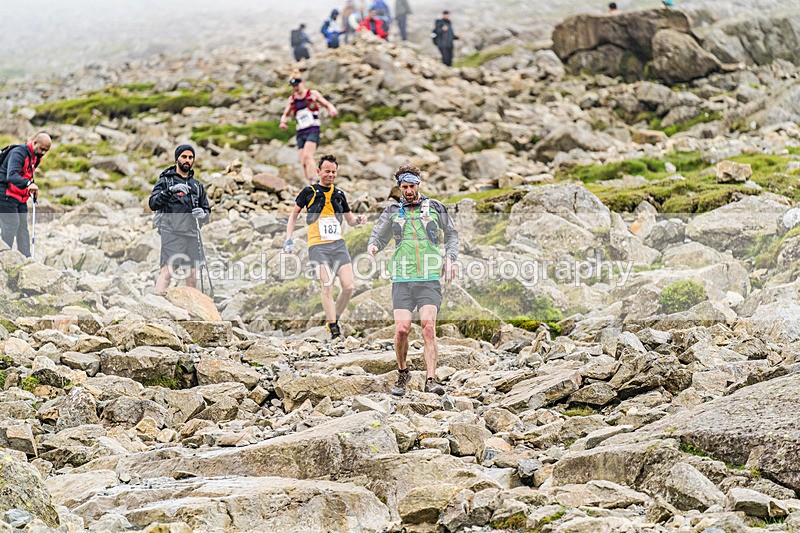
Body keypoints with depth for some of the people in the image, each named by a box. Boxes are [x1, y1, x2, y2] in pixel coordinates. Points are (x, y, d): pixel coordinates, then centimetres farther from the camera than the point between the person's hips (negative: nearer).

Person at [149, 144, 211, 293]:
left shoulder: (197, 185, 20)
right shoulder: (165, 180, 4)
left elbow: (207, 210, 24)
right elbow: (153, 204, -8)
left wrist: (202, 213, 0)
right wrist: (170, 190, -22)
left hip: (192, 234, 5)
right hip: (172, 232, -5)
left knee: (192, 274, 6)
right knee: (167, 271, -17)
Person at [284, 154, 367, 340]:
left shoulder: (339, 194, 15)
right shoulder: (309, 192, 4)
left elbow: (350, 219, 25)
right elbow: (293, 214, 14)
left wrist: (359, 220, 2)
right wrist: (289, 239, 4)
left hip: (338, 245, 4)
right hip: (318, 246, -4)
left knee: (349, 286, -8)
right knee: (328, 286, -17)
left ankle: (334, 319, 14)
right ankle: (334, 330, -14)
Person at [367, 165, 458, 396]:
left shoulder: (435, 208, 9)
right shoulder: (392, 212, 11)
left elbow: (451, 234, 23)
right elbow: (378, 236, 17)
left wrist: (450, 258, 10)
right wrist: (373, 246, -7)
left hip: (429, 280, -1)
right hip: (402, 281, 1)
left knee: (428, 327, -16)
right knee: (402, 329, -10)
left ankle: (430, 380, -18)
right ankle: (402, 374, 13)